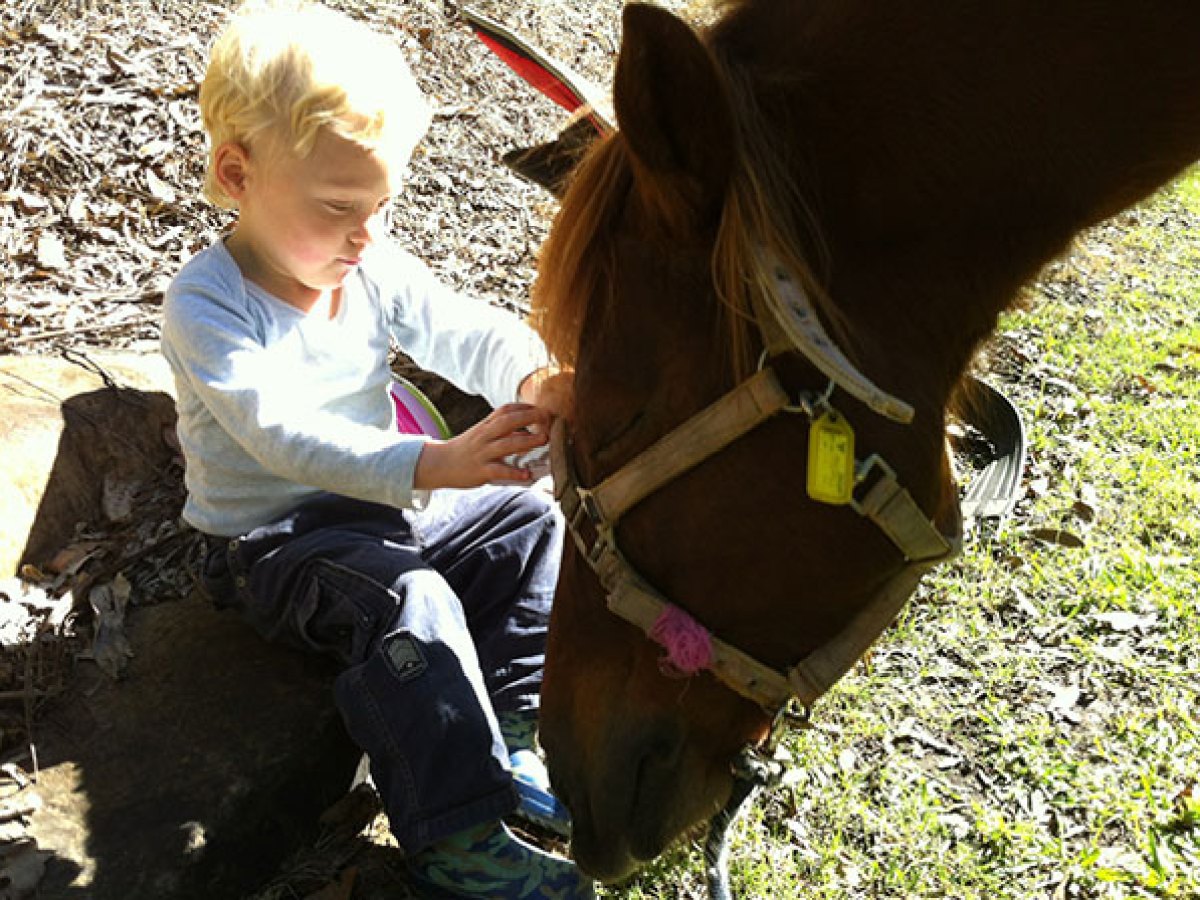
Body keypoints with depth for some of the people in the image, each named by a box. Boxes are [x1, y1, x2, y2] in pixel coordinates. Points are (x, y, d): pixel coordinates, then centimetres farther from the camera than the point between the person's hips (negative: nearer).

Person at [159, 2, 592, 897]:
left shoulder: (373, 267, -2)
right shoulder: (206, 305, -23)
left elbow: (468, 331, -11)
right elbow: (283, 433, -36)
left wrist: (534, 379, -37)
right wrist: (435, 463, -50)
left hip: (385, 502, 7)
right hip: (270, 540, -7)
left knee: (530, 520, -2)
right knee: (407, 598, -30)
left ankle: (507, 734, 3)